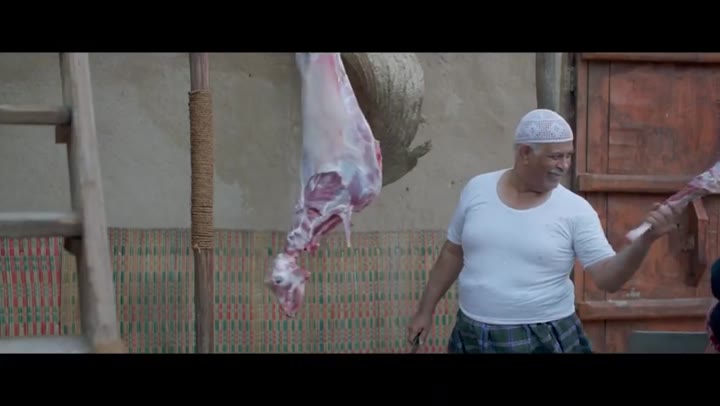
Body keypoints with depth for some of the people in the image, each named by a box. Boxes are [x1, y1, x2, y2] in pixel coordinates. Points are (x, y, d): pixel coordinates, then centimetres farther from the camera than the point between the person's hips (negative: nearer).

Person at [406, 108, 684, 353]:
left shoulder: (575, 210, -8)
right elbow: (453, 254, 10)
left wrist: (646, 238, -26)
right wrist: (426, 311, 12)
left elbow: (608, 278, -13)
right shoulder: (477, 190, 0)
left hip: (543, 340, -2)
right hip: (472, 336, 2)